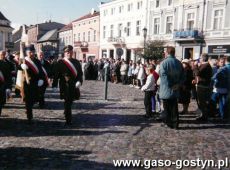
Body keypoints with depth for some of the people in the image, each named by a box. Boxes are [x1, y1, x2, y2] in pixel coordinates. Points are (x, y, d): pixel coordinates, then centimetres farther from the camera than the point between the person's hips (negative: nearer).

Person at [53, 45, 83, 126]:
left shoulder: (76, 62, 10)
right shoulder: (60, 62, -2)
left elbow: (80, 73, 8)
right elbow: (56, 74, -4)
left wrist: (79, 81, -9)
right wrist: (54, 85, -8)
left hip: (74, 86, 4)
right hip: (65, 86, -4)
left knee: (70, 101, 18)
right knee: (67, 102, -3)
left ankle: (67, 113, 44)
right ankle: (68, 120, 4)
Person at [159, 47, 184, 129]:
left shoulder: (164, 63, -12)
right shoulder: (179, 63, 5)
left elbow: (163, 76, -20)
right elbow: (182, 76, 4)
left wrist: (170, 86, -14)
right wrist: (178, 84, -3)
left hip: (166, 90, -5)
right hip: (175, 90, 5)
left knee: (167, 108, 7)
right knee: (174, 107, 12)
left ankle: (169, 123, 14)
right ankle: (175, 123, 16)